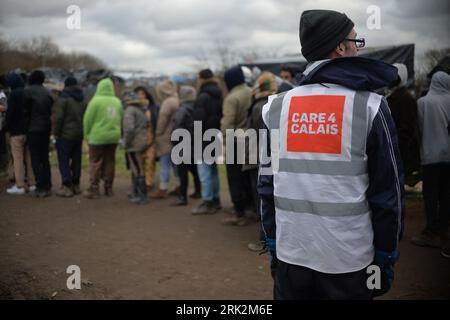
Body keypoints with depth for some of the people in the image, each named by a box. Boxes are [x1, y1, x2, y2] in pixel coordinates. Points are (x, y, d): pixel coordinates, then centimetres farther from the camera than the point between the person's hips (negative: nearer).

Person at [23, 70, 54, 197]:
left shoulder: (28, 91, -7)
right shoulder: (47, 92, 9)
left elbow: (26, 111, -6)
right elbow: (51, 111, 10)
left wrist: (26, 126, 4)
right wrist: (48, 125, 14)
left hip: (33, 129, -6)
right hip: (46, 129, 6)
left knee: (35, 159, -3)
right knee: (45, 158, 11)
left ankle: (41, 188, -7)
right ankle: (47, 186, 11)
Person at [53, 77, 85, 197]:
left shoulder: (63, 98, -12)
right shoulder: (82, 99, 11)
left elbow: (58, 117, -16)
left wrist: (56, 132, -7)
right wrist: (84, 131, 14)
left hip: (66, 134, -7)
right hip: (79, 134, 7)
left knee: (64, 160, -3)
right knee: (76, 160, 13)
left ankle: (67, 187, -6)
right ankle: (76, 185, 20)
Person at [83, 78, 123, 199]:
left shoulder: (96, 100, -9)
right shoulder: (117, 101, 5)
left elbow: (88, 119, -7)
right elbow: (121, 120, 6)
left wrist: (87, 134, 3)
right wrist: (116, 131, 14)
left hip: (97, 136, -5)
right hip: (113, 137, 5)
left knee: (95, 163, 1)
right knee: (110, 162, 11)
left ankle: (94, 190, 0)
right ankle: (108, 188, 16)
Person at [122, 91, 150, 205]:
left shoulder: (130, 110, -13)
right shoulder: (141, 110, 12)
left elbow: (129, 128, -23)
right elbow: (147, 124, 19)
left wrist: (126, 142, -12)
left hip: (134, 144, -9)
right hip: (142, 143, 9)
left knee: (138, 170, -4)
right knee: (135, 169, 18)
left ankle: (143, 196, -1)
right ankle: (135, 193, 26)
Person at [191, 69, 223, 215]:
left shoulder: (203, 97, -15)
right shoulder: (219, 96, 12)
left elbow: (199, 120, -19)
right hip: (216, 138, 9)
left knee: (205, 171, -4)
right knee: (213, 170, 17)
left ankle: (208, 203, -2)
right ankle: (216, 200, 23)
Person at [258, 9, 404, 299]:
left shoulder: (277, 106, 1)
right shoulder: (370, 105, -8)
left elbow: (267, 182, 4)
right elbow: (387, 188, -7)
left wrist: (273, 241, 13)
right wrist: (387, 253, 3)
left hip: (290, 254, 3)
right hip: (350, 258, -2)